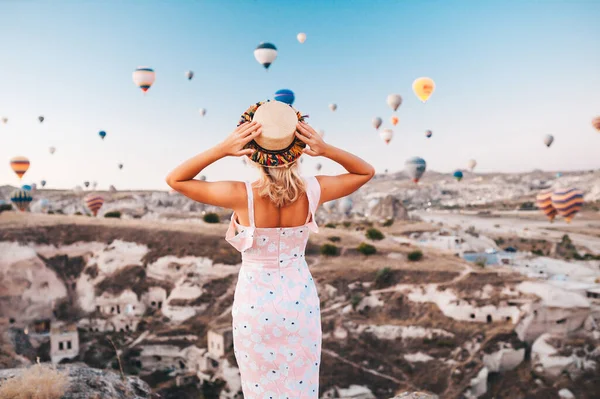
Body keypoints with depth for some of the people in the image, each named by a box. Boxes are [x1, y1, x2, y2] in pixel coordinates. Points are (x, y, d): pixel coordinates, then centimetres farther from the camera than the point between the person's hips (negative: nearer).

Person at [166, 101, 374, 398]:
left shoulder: (242, 196, -25)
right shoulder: (311, 192, -18)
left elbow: (175, 179, -12)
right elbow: (366, 172, -1)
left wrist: (221, 149, -25)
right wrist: (326, 150, -18)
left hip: (255, 305, -1)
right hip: (300, 302, 2)